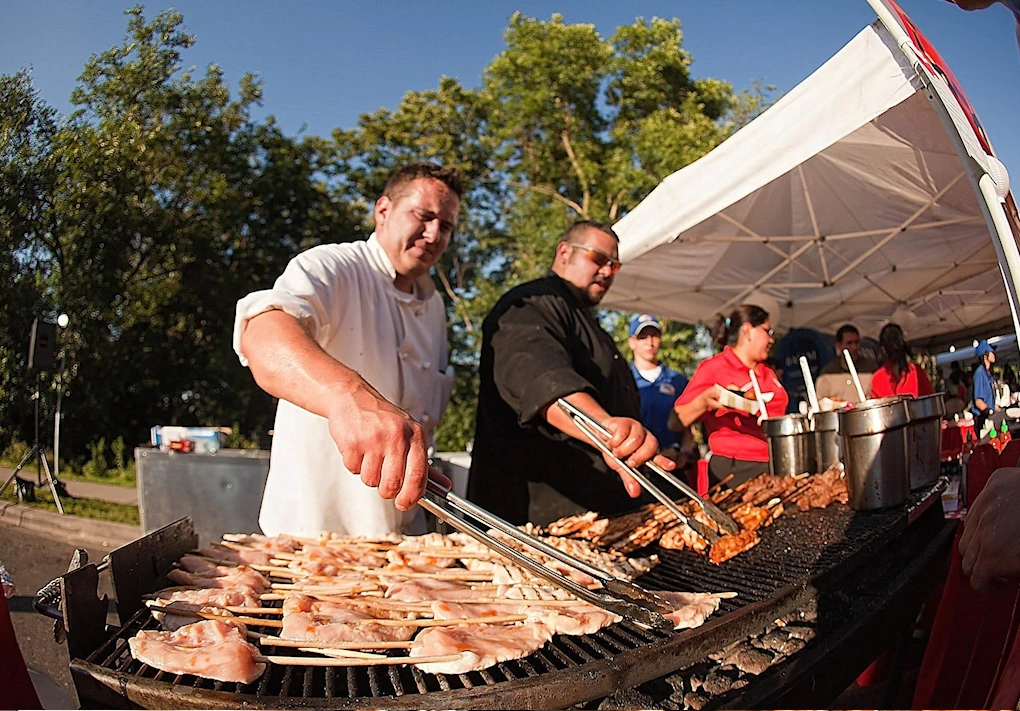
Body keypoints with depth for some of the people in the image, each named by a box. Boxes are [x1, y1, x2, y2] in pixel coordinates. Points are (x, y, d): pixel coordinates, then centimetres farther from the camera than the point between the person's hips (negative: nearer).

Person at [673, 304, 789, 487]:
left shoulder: (768, 373, 18)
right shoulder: (714, 368, -5)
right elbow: (677, 421, -11)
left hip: (777, 465, 7)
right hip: (736, 469, -7)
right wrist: (704, 401, -28)